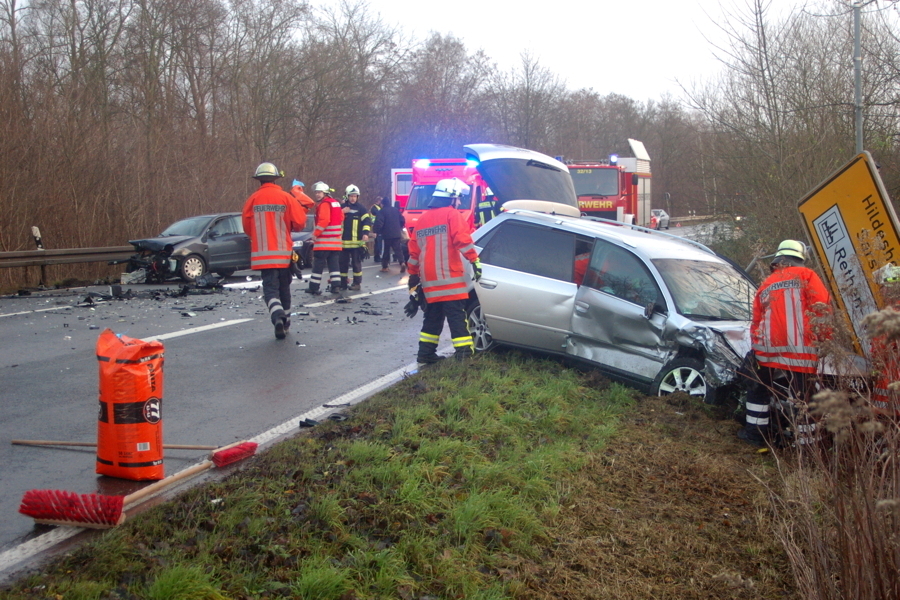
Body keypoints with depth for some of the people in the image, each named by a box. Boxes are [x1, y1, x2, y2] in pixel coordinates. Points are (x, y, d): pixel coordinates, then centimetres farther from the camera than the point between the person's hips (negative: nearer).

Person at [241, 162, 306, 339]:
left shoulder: (253, 200, -4)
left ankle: (278, 316, -27)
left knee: (270, 288, -2)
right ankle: (286, 321, 26)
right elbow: (299, 222, -6)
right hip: (284, 252, 1)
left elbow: (246, 226, 2)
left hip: (263, 254, -1)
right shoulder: (285, 197, -5)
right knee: (284, 287, 16)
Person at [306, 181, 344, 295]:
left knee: (318, 264, -3)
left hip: (324, 241, -8)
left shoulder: (324, 204, -12)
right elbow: (341, 218, 20)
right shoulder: (336, 203, 15)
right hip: (336, 240, 8)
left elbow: (324, 220, -22)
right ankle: (336, 285, 3)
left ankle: (314, 287, -1)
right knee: (334, 263, 8)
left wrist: (315, 234, -16)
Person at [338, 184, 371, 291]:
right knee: (343, 263, 6)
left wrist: (365, 233, -18)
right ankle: (343, 283, 14)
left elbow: (367, 221, -3)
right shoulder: (342, 207, 10)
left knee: (356, 263, 1)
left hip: (357, 242, -3)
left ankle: (357, 283, 8)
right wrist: (342, 212, -7)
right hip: (343, 241, 3)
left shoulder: (361, 208, 2)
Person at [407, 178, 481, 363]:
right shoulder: (452, 214, -2)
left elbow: (414, 251, 21)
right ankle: (464, 353, -12)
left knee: (433, 315, 16)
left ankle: (426, 352, 17)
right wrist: (475, 261, -16)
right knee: (457, 316, -8)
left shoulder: (423, 219, 20)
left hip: (429, 279, 7)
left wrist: (413, 275, 26)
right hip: (449, 277, -7)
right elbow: (462, 240, -16)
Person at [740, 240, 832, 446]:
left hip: (767, 346, 4)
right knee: (799, 393, 0)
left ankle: (755, 431, 21)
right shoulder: (805, 275, 4)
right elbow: (822, 306, -7)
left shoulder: (765, 285, 20)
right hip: (798, 348, -4)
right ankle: (805, 438, 3)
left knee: (760, 389, 18)